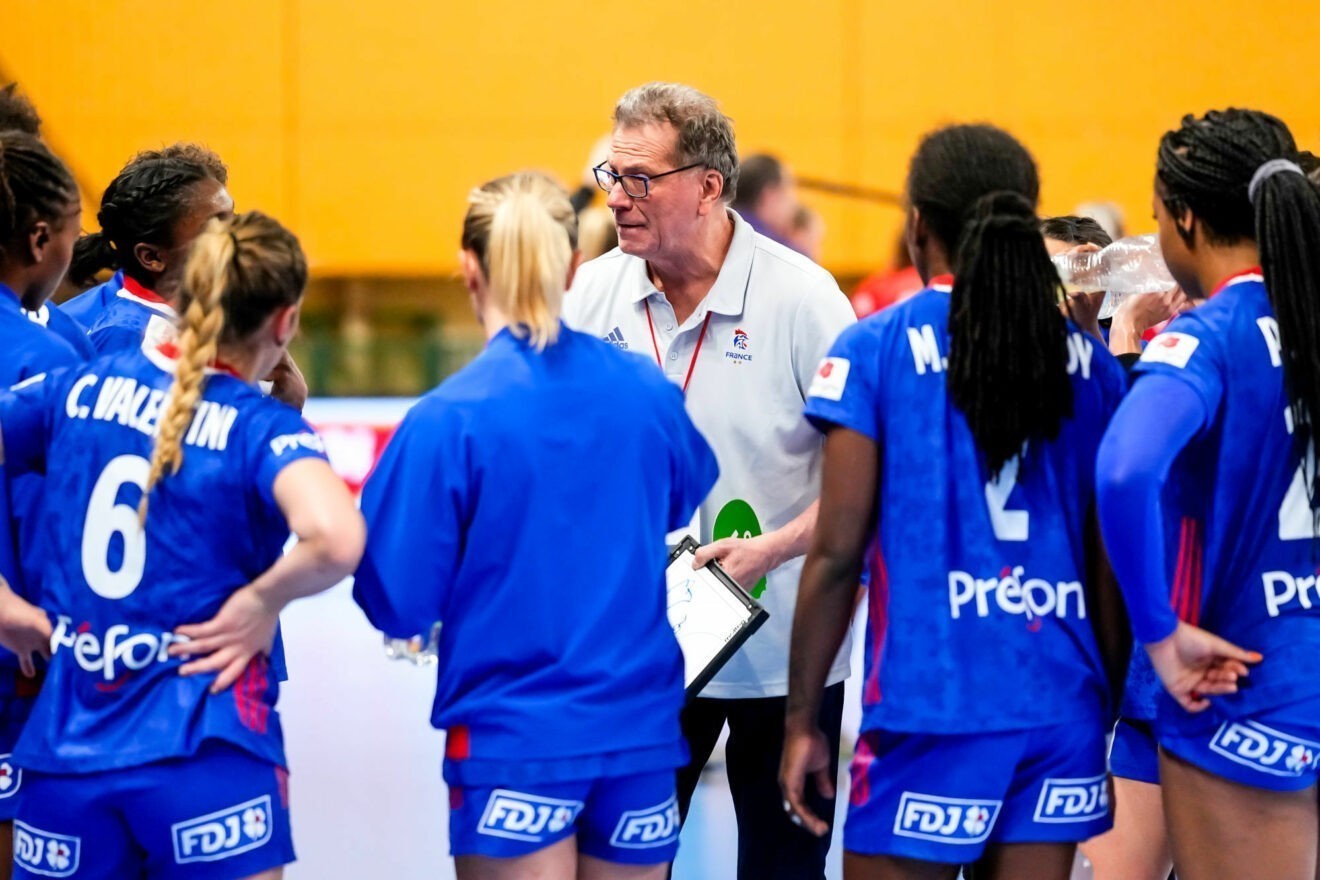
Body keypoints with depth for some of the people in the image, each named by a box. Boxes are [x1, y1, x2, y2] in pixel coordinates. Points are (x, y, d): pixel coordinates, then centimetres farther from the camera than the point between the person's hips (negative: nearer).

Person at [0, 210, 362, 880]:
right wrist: (262, 599, -10)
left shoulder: (81, 390, 6)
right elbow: (336, 539, -27)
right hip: (203, 750, -4)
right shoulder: (262, 428, -8)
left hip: (66, 748, 5)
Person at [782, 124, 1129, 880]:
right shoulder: (1089, 363, 7)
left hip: (933, 701, -4)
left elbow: (837, 553, -5)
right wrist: (1120, 711, 18)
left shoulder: (875, 350, -3)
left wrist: (802, 719, 2)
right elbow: (1112, 560, 8)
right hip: (1064, 705, 4)